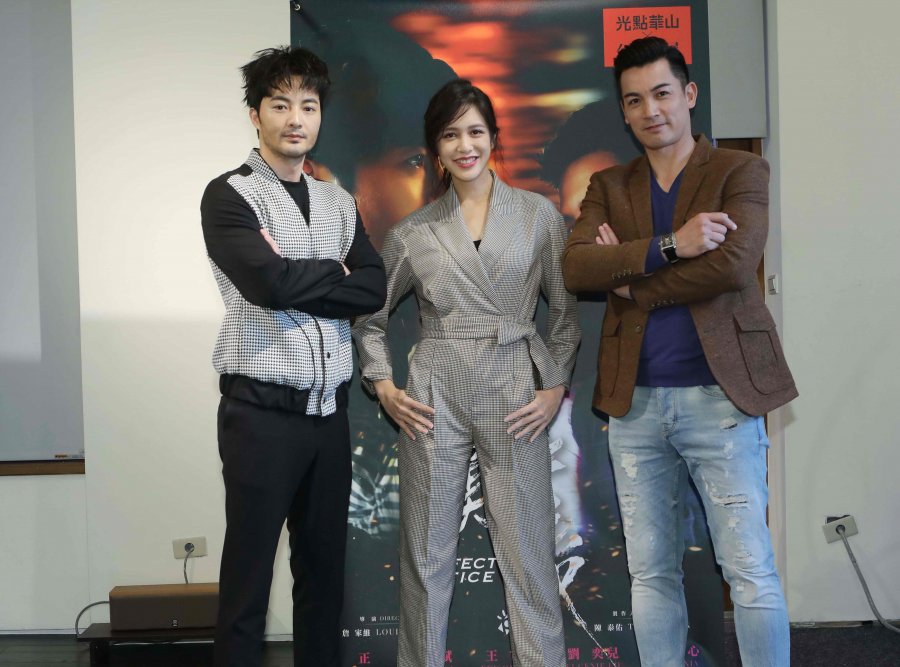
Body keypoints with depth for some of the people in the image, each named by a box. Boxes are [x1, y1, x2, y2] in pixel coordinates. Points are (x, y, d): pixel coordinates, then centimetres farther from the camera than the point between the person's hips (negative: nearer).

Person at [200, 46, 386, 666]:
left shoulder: (339, 202, 13)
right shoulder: (229, 195, -3)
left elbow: (375, 289, 0)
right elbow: (267, 282, -19)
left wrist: (297, 278, -11)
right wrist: (336, 273, -4)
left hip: (330, 409, 5)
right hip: (263, 410, -5)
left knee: (325, 566, 13)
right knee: (249, 574, 2)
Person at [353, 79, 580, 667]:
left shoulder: (538, 215, 3)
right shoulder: (413, 233, 6)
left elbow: (567, 309, 6)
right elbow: (370, 315, 16)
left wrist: (556, 387, -1)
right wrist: (383, 385, 5)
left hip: (516, 399, -1)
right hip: (435, 401, 1)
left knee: (528, 553, 2)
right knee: (427, 554, 8)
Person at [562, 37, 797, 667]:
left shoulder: (740, 172, 2)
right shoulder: (609, 187, 12)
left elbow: (733, 263, -16)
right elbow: (574, 267, -6)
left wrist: (631, 283, -8)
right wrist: (667, 246, -18)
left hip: (719, 396, -3)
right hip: (634, 402, 4)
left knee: (751, 570, 1)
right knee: (652, 574, 12)